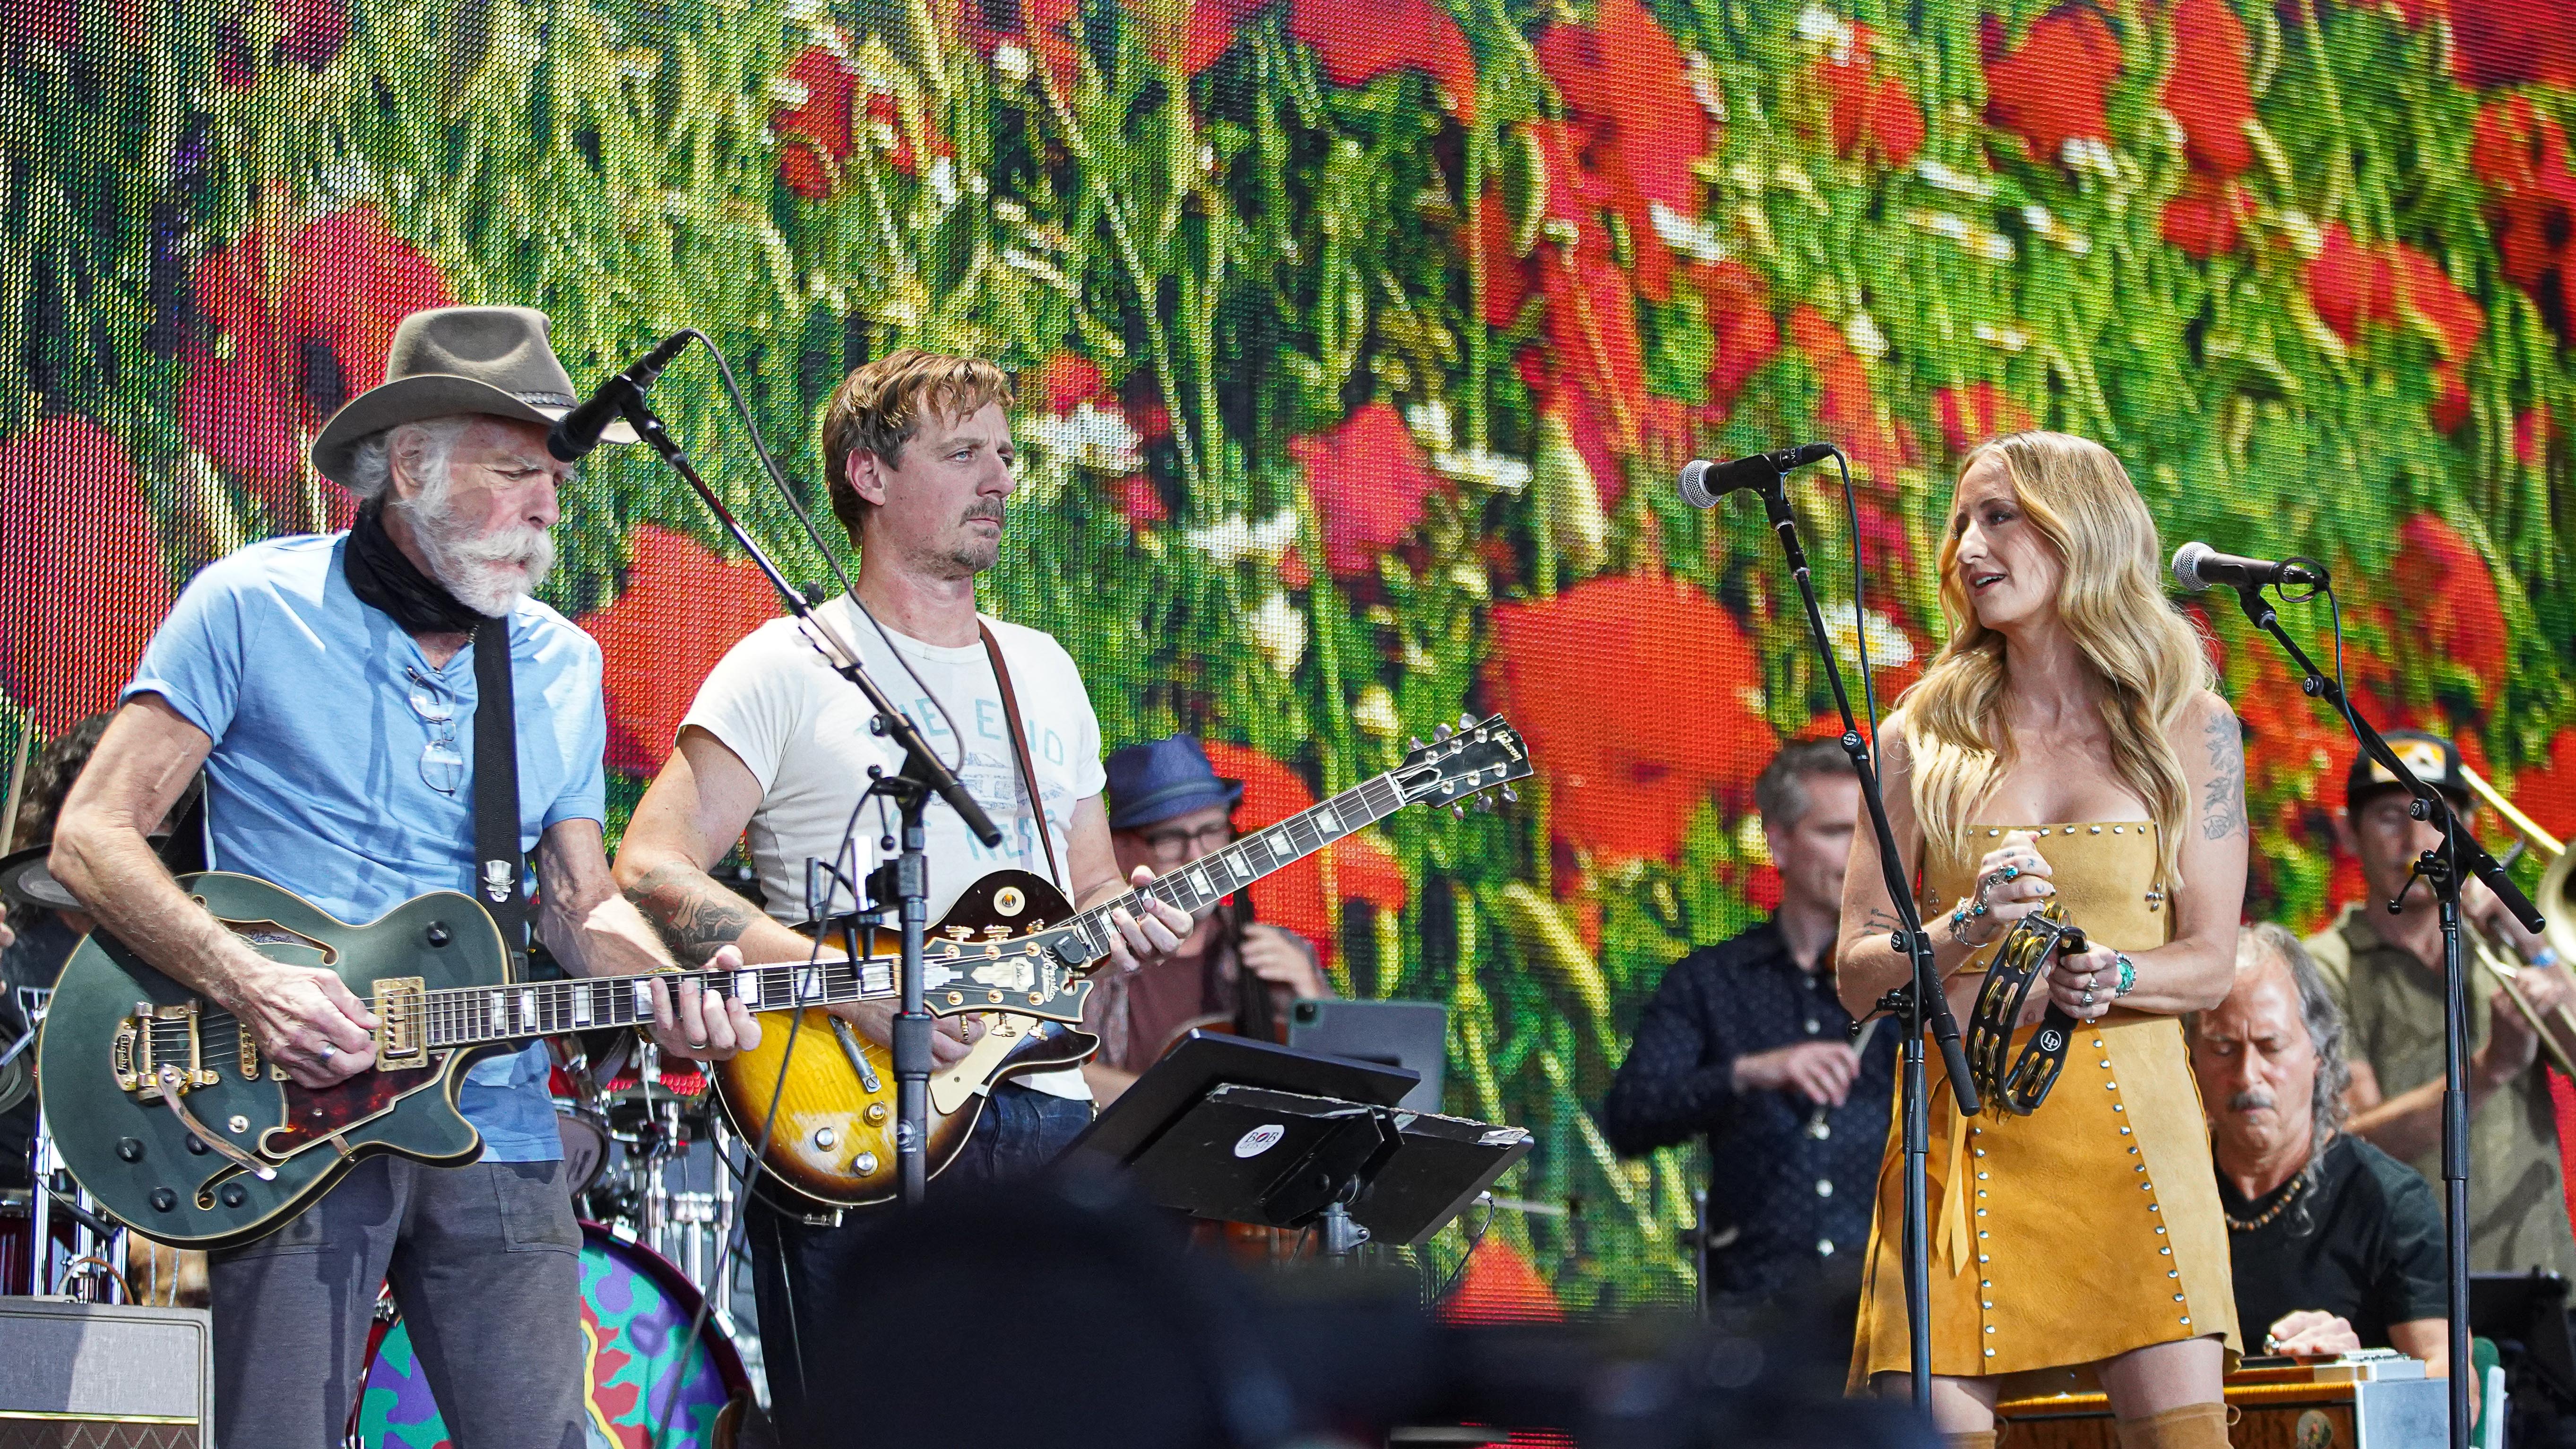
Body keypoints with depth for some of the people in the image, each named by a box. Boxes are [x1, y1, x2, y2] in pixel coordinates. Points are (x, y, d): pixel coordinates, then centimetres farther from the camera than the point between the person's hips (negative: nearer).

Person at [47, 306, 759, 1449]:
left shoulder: (564, 666, 14)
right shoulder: (255, 608, -2)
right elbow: (90, 838, -5)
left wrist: (665, 991, -7)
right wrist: (245, 982, -20)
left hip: (500, 1134, 4)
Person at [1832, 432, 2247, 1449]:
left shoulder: (2188, 726, 8)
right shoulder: (1925, 737, 9)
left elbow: (2210, 962, 7)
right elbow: (1856, 973, 6)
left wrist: (2111, 979, -13)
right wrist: (1966, 931, -13)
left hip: (2128, 1125, 0)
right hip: (1959, 1128, 1)